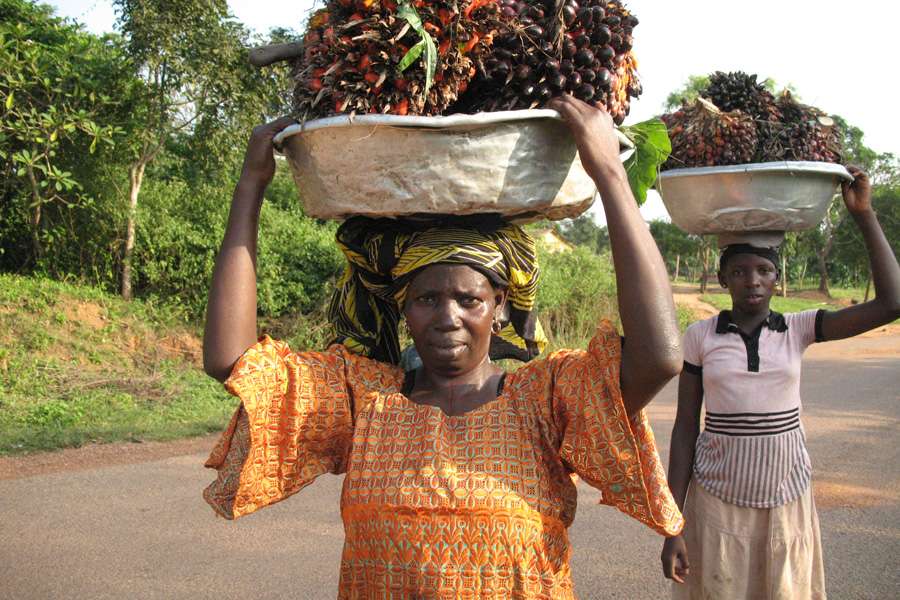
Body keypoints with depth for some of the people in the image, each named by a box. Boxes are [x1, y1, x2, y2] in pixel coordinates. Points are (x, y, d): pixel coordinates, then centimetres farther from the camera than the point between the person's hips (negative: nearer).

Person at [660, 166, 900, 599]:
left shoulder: (798, 329, -1)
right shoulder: (699, 337, -4)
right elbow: (684, 429, -3)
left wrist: (863, 214, -11)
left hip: (786, 503, 1)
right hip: (717, 502, -1)